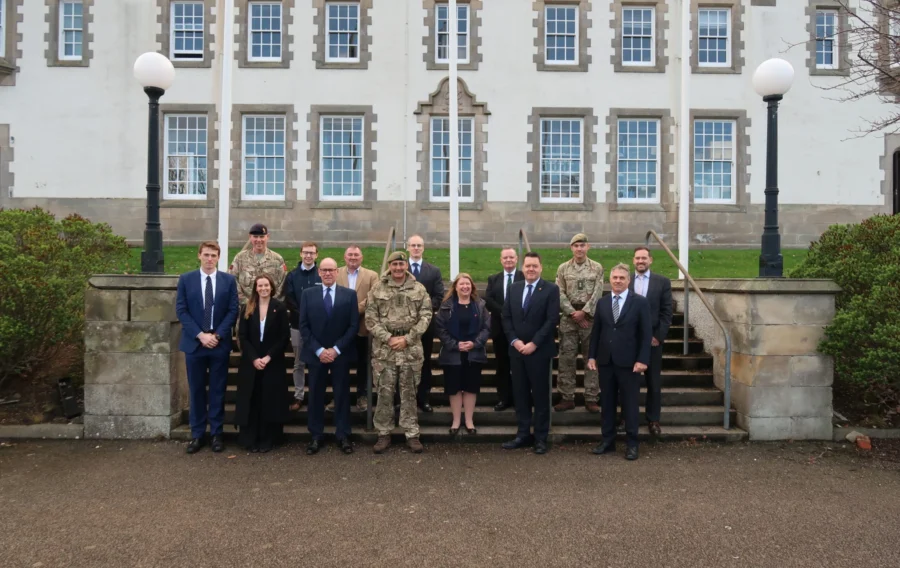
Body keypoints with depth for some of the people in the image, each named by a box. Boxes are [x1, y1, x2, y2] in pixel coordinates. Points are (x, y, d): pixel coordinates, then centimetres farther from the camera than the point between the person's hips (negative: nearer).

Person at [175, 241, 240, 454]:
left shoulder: (229, 280, 3)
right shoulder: (186, 279, 3)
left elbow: (233, 311, -1)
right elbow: (181, 311, -2)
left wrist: (217, 335, -11)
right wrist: (200, 335, -12)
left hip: (220, 343, 0)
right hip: (194, 342, 0)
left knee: (218, 390, 7)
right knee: (196, 390, 7)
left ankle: (216, 434, 16)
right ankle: (197, 435, 17)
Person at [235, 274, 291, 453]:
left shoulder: (280, 307, -1)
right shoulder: (248, 308, 5)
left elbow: (285, 337, -4)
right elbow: (242, 336, 1)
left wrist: (269, 357, -13)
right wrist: (254, 358, -12)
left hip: (273, 362, -2)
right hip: (251, 362, 2)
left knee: (270, 400, 1)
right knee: (251, 400, 2)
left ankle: (267, 440, 9)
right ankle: (250, 439, 10)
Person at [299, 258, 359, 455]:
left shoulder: (349, 294, 1)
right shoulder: (308, 294, 3)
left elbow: (354, 326, -3)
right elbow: (304, 326, -1)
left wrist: (336, 349, -12)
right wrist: (319, 350, -11)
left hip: (340, 353, 0)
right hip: (316, 353, 1)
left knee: (342, 395, 6)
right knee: (315, 396, 7)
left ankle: (343, 436, 16)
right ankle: (316, 436, 17)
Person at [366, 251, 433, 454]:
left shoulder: (419, 289, 3)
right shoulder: (377, 290, 2)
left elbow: (425, 317, -1)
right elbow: (371, 319, -1)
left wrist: (407, 338, -10)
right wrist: (388, 338, -11)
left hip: (411, 348, 0)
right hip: (384, 348, 0)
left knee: (409, 393, 7)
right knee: (384, 393, 5)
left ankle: (412, 435, 15)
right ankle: (384, 434, 17)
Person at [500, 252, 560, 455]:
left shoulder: (551, 289, -4)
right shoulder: (514, 288, 10)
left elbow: (552, 320, -11)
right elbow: (506, 317, 8)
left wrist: (533, 344, -16)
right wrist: (514, 341, -7)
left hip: (539, 351, -4)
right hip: (517, 350, 4)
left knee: (540, 395, 4)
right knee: (520, 394, 8)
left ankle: (540, 437, 13)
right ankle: (523, 434, 18)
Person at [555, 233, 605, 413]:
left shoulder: (597, 268, 2)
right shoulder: (563, 268, 5)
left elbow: (598, 293, -5)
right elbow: (560, 294, 0)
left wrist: (584, 312, -13)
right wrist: (573, 313, -11)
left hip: (591, 318, -1)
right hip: (568, 318, 1)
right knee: (566, 358, 1)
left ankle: (591, 398, 10)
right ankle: (567, 398, 10)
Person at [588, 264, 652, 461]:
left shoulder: (640, 302, -2)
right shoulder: (602, 302, 9)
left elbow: (646, 333, -5)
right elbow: (596, 331, 10)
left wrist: (642, 359, -12)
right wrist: (592, 356, 3)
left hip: (629, 361, -3)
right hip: (605, 361, 4)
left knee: (630, 404, 4)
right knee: (607, 403, 9)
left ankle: (632, 444, 14)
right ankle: (608, 441, 19)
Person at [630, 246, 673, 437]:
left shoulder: (663, 282, 3)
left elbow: (666, 312, 0)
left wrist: (658, 336, -8)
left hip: (653, 339, 0)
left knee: (654, 382, 7)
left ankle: (653, 420, 17)